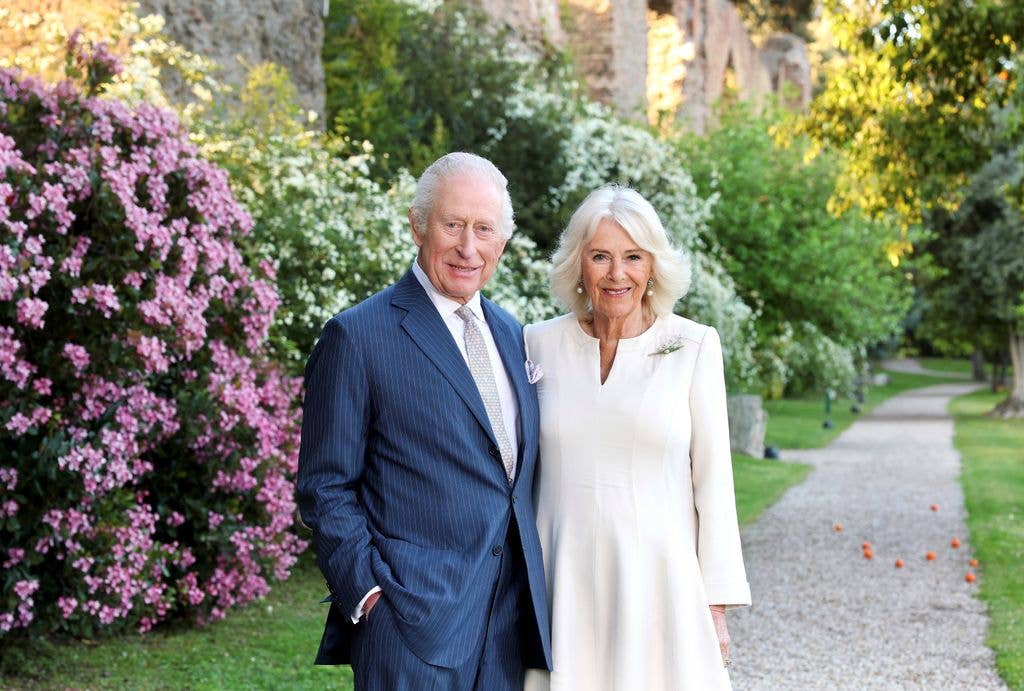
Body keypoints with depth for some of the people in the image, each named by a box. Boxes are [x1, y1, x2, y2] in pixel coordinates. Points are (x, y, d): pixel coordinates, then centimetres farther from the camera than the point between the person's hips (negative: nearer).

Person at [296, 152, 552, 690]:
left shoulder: (512, 336, 13)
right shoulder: (357, 336, -7)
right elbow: (325, 488, -7)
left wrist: (537, 584, 11)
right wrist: (369, 594, -15)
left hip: (511, 621, 6)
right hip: (412, 625, -6)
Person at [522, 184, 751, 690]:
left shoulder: (694, 346, -3)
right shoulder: (541, 344, 3)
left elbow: (713, 480, -2)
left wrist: (718, 604, -4)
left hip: (660, 584, -1)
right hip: (567, 586, 2)